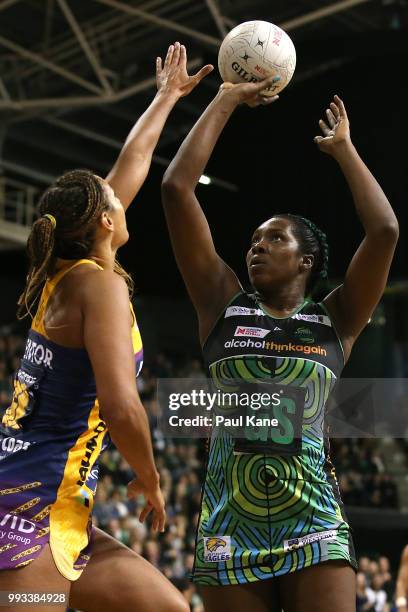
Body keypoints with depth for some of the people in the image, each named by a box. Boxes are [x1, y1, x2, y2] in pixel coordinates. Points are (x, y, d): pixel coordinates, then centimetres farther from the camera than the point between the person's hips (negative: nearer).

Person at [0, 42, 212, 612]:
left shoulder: (65, 272, 13)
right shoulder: (99, 283, -11)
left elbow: (133, 162, 27)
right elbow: (121, 407, -21)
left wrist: (168, 96, 40)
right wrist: (150, 481, -3)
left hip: (56, 512, 10)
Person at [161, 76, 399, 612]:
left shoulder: (334, 321, 8)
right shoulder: (224, 305, 10)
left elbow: (385, 231, -6)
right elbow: (176, 188, 5)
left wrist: (343, 147, 6)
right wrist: (226, 101, 9)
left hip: (315, 525, -1)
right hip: (230, 526, 1)